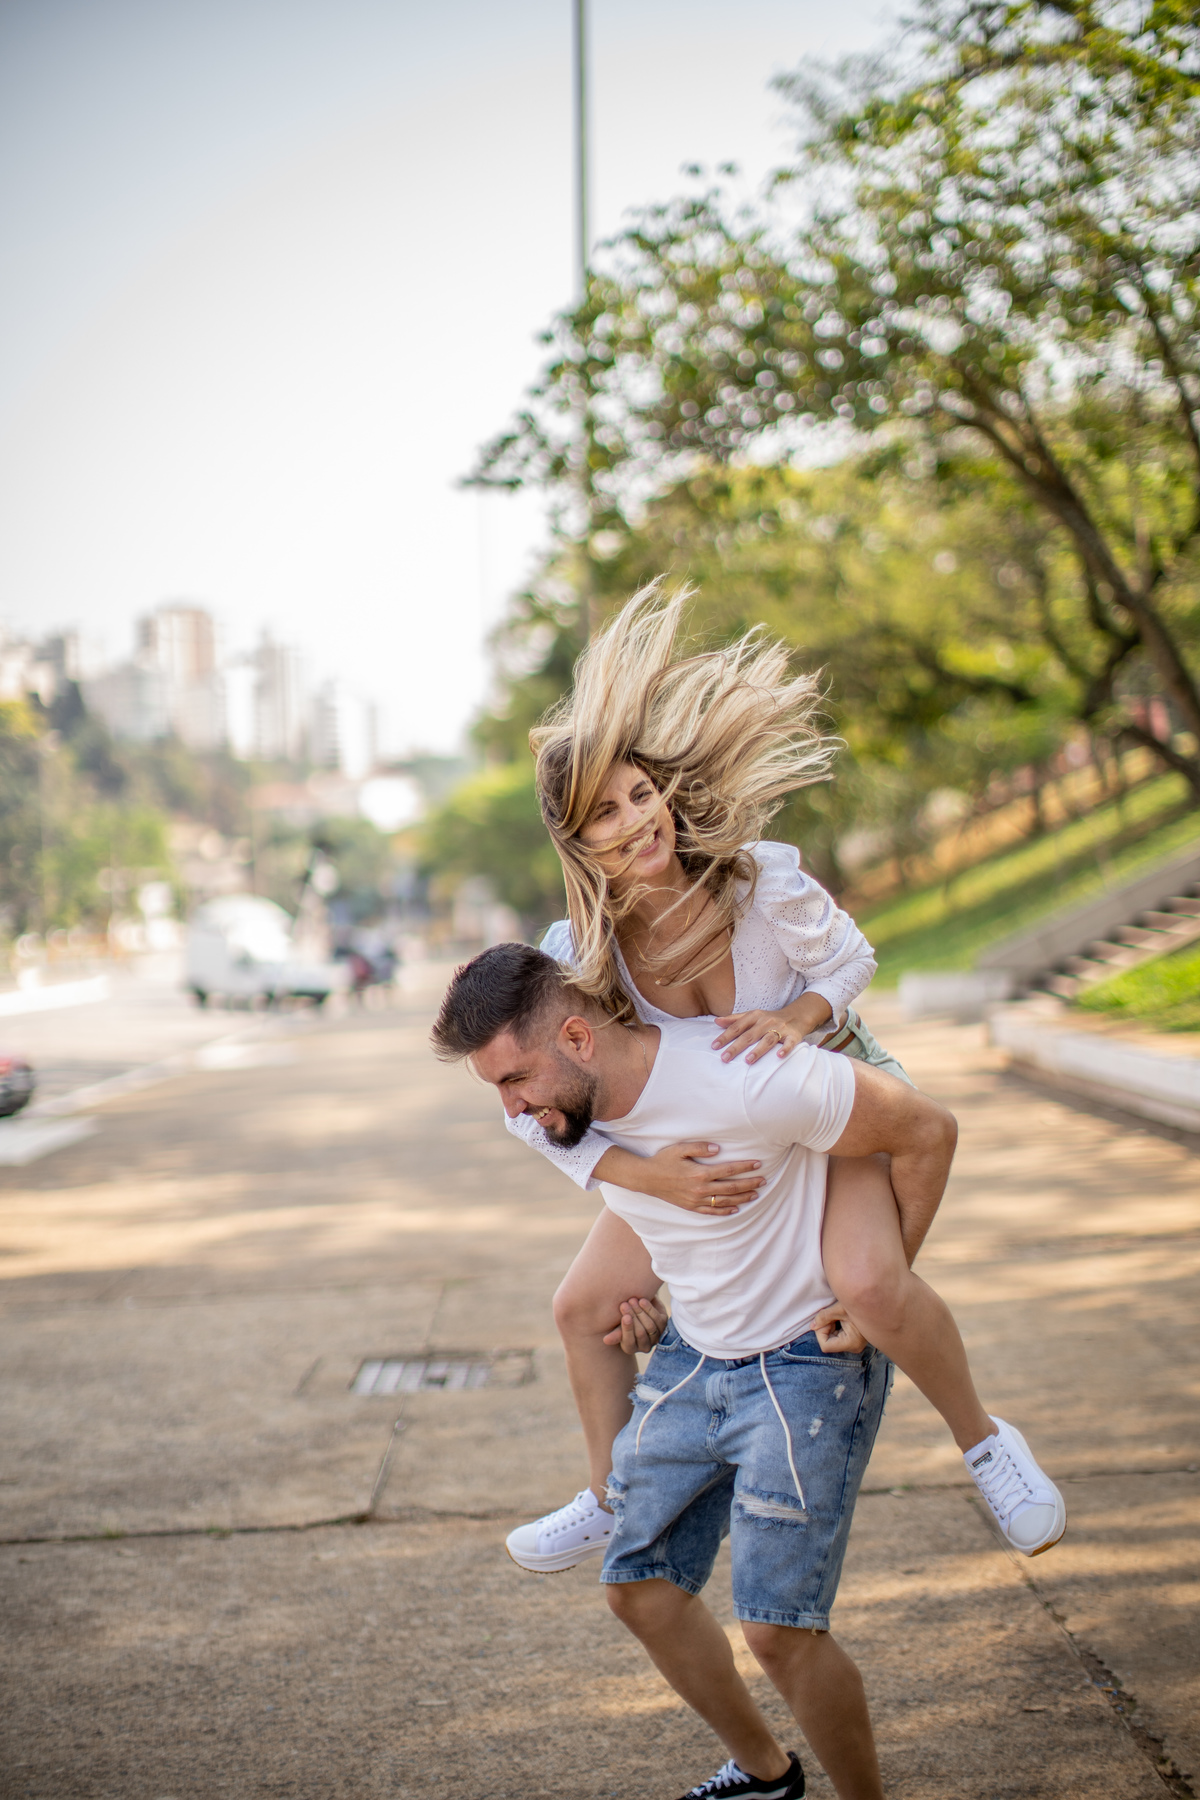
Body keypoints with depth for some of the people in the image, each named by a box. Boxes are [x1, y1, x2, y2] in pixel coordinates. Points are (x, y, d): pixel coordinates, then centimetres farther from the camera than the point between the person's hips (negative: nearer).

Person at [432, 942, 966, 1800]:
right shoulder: (577, 1103, -8)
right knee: (640, 1588, 8)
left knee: (778, 1626, -12)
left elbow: (926, 1131, -19)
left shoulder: (741, 1081, -30)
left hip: (806, 1361, -7)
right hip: (691, 1354, 7)